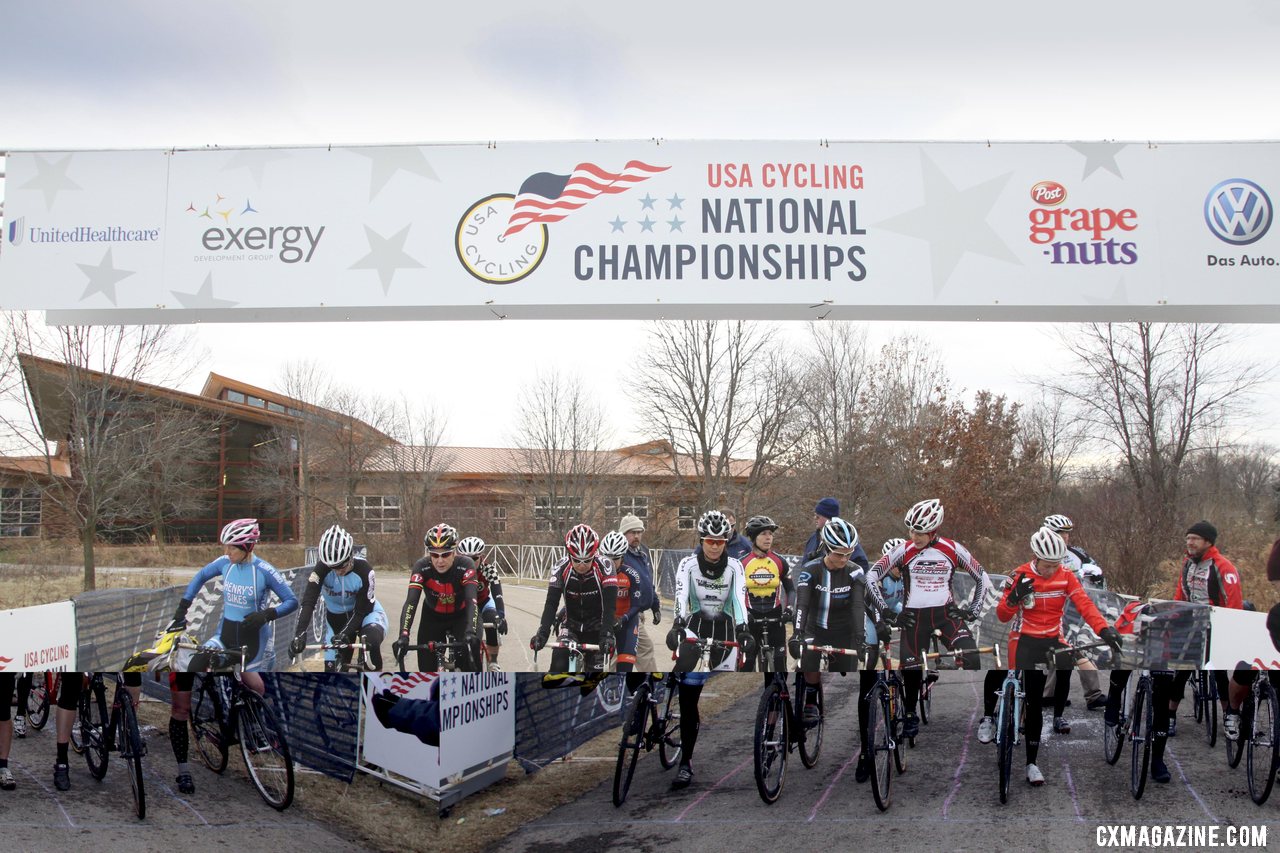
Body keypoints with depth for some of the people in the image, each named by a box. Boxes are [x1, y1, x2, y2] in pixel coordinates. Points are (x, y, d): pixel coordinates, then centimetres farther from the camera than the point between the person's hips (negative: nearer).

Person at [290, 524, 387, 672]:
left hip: (364, 612, -3)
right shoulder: (321, 568, -25)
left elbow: (362, 610, -24)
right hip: (336, 617, 3)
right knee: (333, 669, -2)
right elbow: (308, 602, -34)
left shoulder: (363, 569, -29)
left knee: (371, 641, -33)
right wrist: (300, 633, -49)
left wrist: (345, 634, -38)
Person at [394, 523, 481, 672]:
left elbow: (471, 601, -40)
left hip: (460, 616, -1)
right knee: (427, 668, -5)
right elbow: (411, 602, -36)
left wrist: (470, 632, -56)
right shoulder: (421, 567, -27)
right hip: (432, 617, 2)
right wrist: (403, 635, -50)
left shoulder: (465, 566, -30)